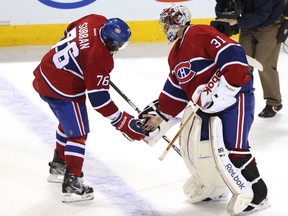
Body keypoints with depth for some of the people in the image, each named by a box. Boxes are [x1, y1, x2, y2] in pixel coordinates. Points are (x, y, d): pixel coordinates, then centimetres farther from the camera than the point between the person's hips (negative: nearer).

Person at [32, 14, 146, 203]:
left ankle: (58, 167, 44)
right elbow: (99, 99, -24)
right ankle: (72, 185, -6)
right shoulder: (100, 59, -28)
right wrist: (124, 124, -20)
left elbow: (69, 32, 15)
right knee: (78, 134, -4)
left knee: (69, 123, 29)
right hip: (61, 90, -10)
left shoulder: (95, 21, -7)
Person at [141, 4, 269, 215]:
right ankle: (213, 187, 29)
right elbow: (176, 90, 22)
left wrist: (223, 89, -27)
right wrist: (160, 116, 19)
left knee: (229, 147, -19)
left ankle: (256, 194, -10)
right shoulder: (176, 54, 15)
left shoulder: (200, 34, -16)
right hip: (206, 103, 10)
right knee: (192, 143, 11)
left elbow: (234, 55, -25)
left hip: (234, 95, -10)